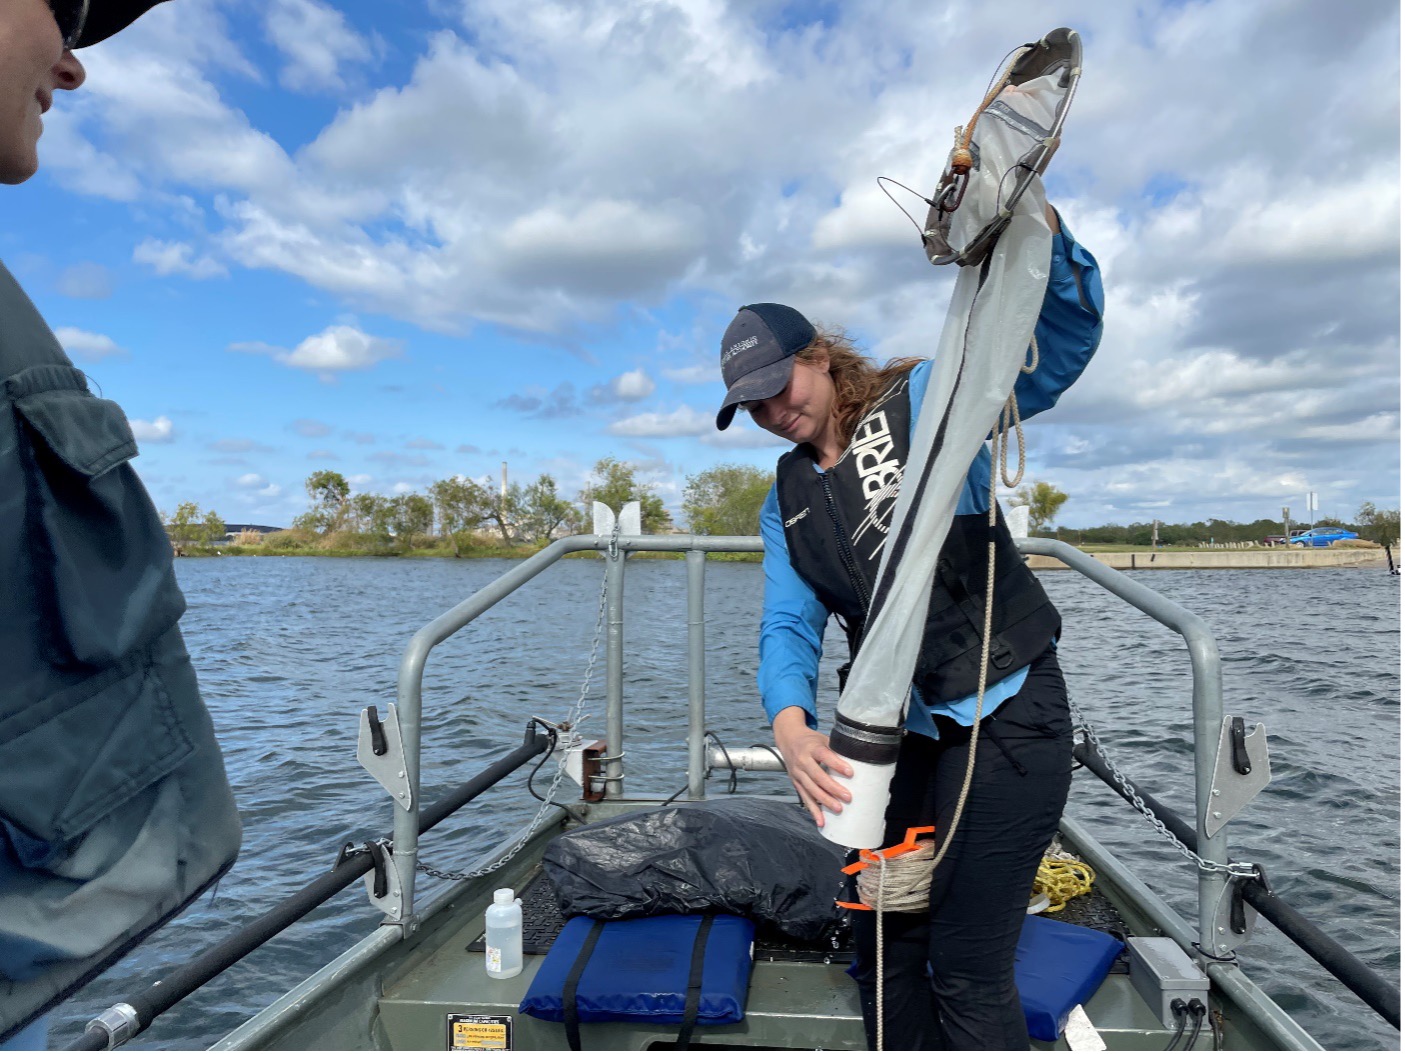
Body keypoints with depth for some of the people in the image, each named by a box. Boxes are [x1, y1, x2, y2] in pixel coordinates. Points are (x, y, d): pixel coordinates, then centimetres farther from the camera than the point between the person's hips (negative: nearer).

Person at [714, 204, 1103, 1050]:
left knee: (967, 967, 1)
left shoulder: (928, 398, -5)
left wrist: (1040, 231, -33)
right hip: (903, 732, 7)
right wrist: (790, 723, -20)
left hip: (1007, 716, -6)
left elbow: (1065, 343, -15)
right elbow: (790, 624, 0)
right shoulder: (785, 501, 10)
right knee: (886, 948, 19)